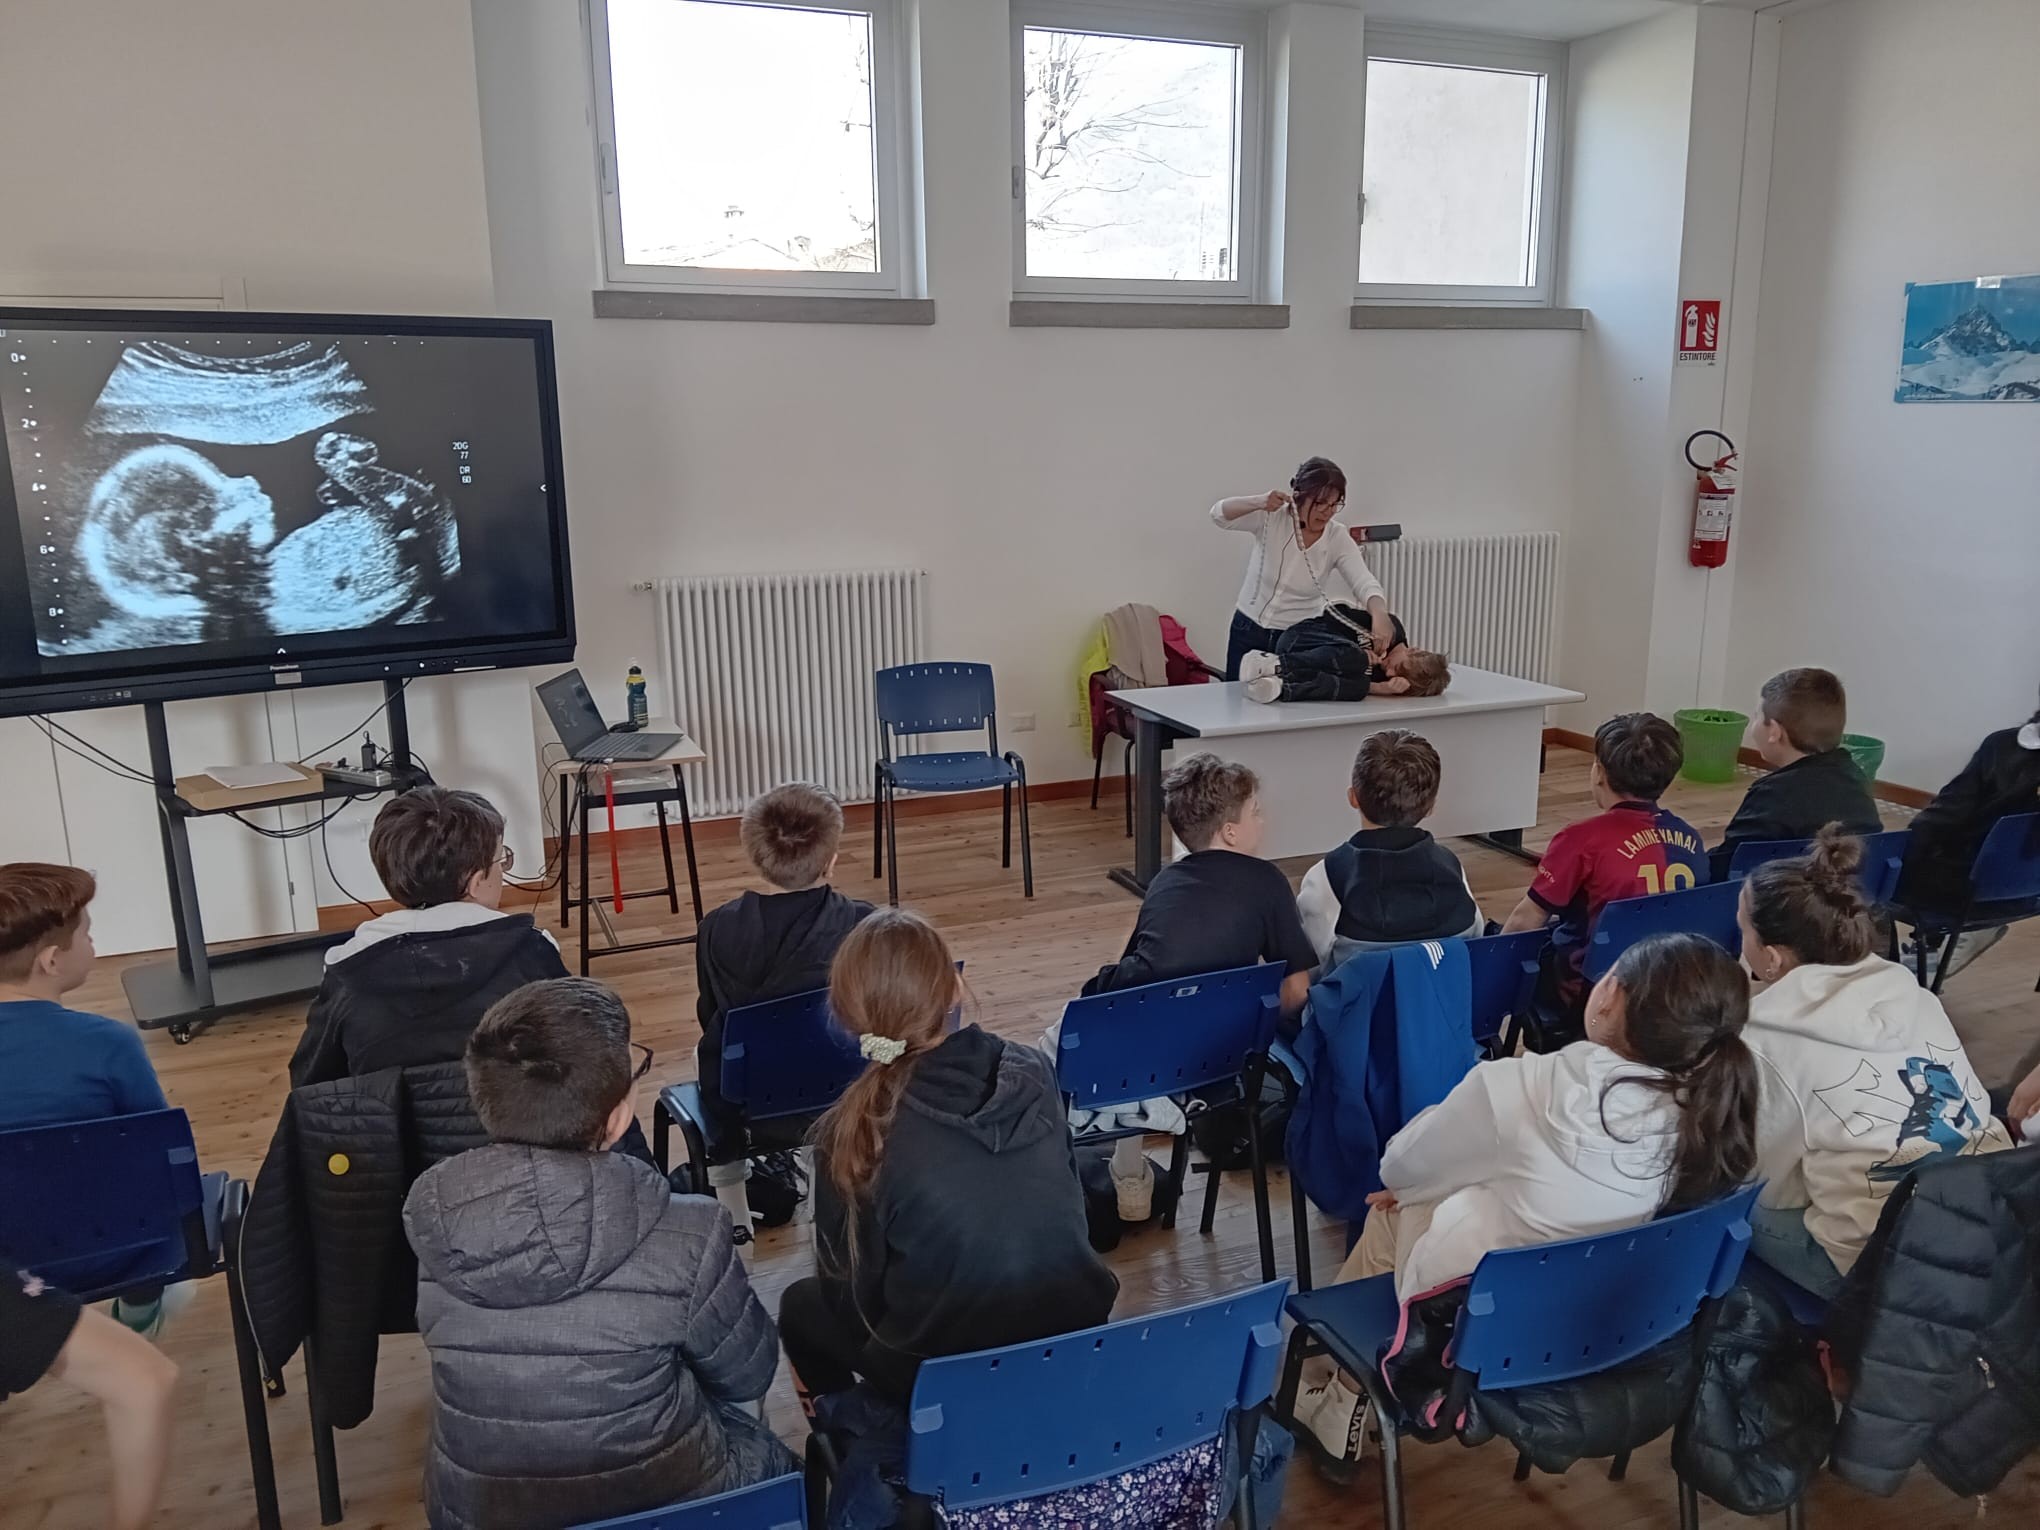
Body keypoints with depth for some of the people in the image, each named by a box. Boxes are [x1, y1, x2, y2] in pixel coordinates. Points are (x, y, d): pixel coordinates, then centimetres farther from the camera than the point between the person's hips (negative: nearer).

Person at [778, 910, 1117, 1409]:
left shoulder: (855, 1131, -20)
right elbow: (1066, 1199, 5)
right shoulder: (1034, 1071, -11)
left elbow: (852, 1295, -7)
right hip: (1079, 1339, 4)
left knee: (802, 1305, 22)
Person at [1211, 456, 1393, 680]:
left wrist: (1380, 616, -46)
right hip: (1249, 631, 0)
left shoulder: (1338, 539, -13)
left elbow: (1365, 584, -24)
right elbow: (1219, 515, -26)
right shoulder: (1271, 517, -14)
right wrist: (1260, 502, -45)